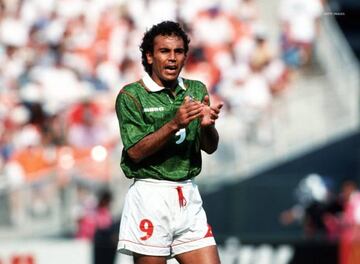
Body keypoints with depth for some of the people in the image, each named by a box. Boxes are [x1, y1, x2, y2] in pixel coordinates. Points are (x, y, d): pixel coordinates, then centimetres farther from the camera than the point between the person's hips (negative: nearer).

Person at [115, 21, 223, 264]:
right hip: (150, 197, -4)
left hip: (188, 197, 5)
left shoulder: (196, 90, 12)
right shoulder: (131, 96, -3)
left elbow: (210, 148, 9)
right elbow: (135, 151, -12)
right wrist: (174, 125, -23)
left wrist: (207, 125, -13)